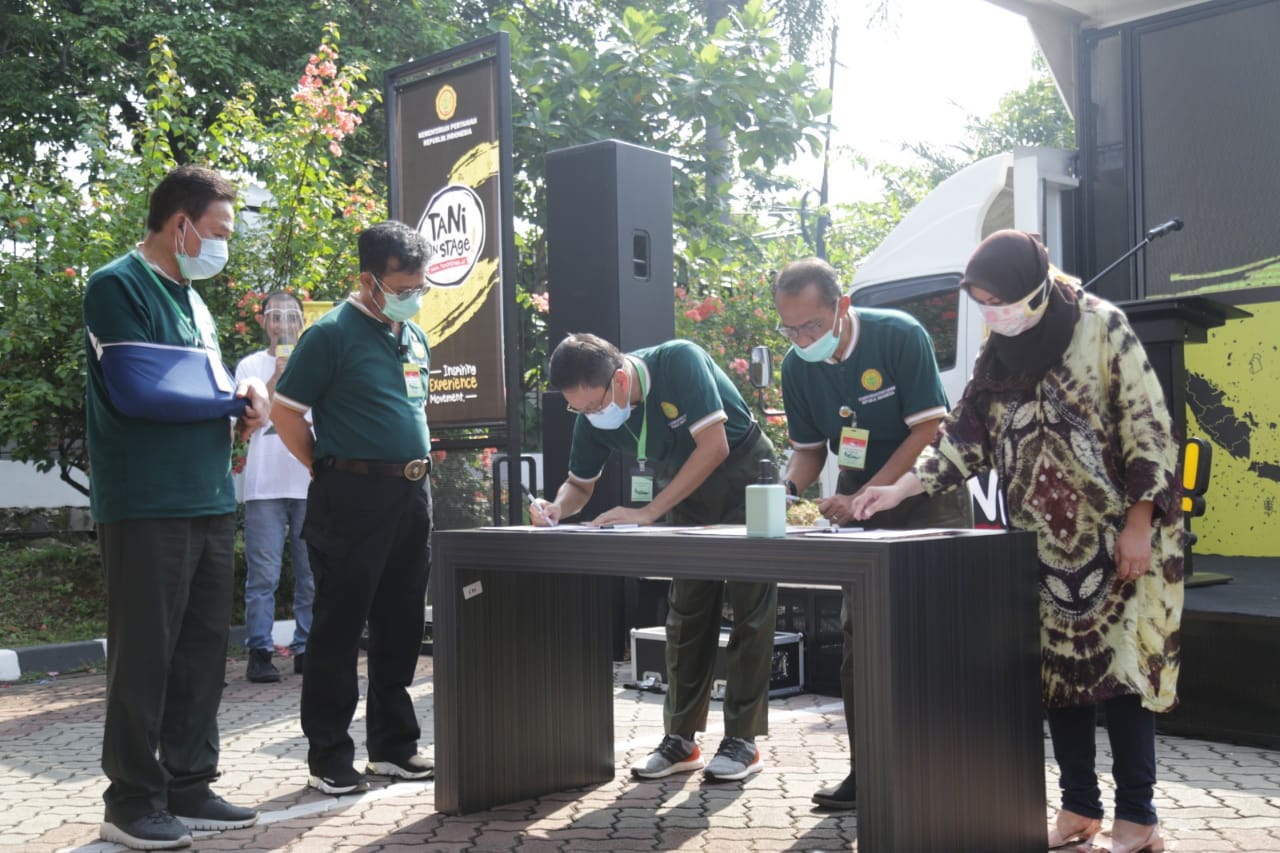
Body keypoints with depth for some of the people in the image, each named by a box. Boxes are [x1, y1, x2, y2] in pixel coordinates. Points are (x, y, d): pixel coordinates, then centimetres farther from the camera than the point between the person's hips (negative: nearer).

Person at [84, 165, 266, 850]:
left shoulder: (191, 299, 18)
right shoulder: (118, 287, -8)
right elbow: (138, 391, -19)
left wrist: (246, 398, 0)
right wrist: (233, 398, -8)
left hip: (211, 503, 8)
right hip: (146, 508, -8)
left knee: (202, 649, 11)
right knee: (144, 654, -1)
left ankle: (189, 786, 21)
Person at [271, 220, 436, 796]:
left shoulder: (415, 337, 15)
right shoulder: (332, 334, -8)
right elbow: (285, 412, -8)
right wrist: (328, 470, -3)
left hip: (411, 493, 7)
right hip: (353, 495, -7)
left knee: (401, 625, 13)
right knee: (339, 627, -1)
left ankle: (394, 744, 24)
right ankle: (329, 757, 8)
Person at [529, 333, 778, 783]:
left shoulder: (679, 361, -30)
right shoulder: (592, 416, -13)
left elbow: (715, 446, -32)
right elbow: (580, 484, 0)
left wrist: (648, 512, -33)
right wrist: (558, 507, -25)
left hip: (743, 477, -5)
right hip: (686, 495, 6)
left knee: (750, 612, -5)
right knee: (686, 614, 5)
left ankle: (743, 739, 0)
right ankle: (681, 738, 11)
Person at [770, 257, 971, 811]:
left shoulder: (900, 336, -19)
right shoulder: (797, 367, -3)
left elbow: (927, 431, -20)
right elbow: (809, 448, 8)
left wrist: (862, 498, -25)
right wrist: (788, 488, -14)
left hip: (926, 490, -5)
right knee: (857, 633, 3)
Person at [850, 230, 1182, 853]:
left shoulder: (1101, 327, -10)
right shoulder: (999, 353, 6)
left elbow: (1147, 427, -10)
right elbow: (966, 436, 7)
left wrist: (1139, 525, -14)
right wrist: (900, 490, -2)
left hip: (1118, 537, -5)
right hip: (1048, 542, 5)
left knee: (1123, 664, -3)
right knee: (1058, 670, 6)